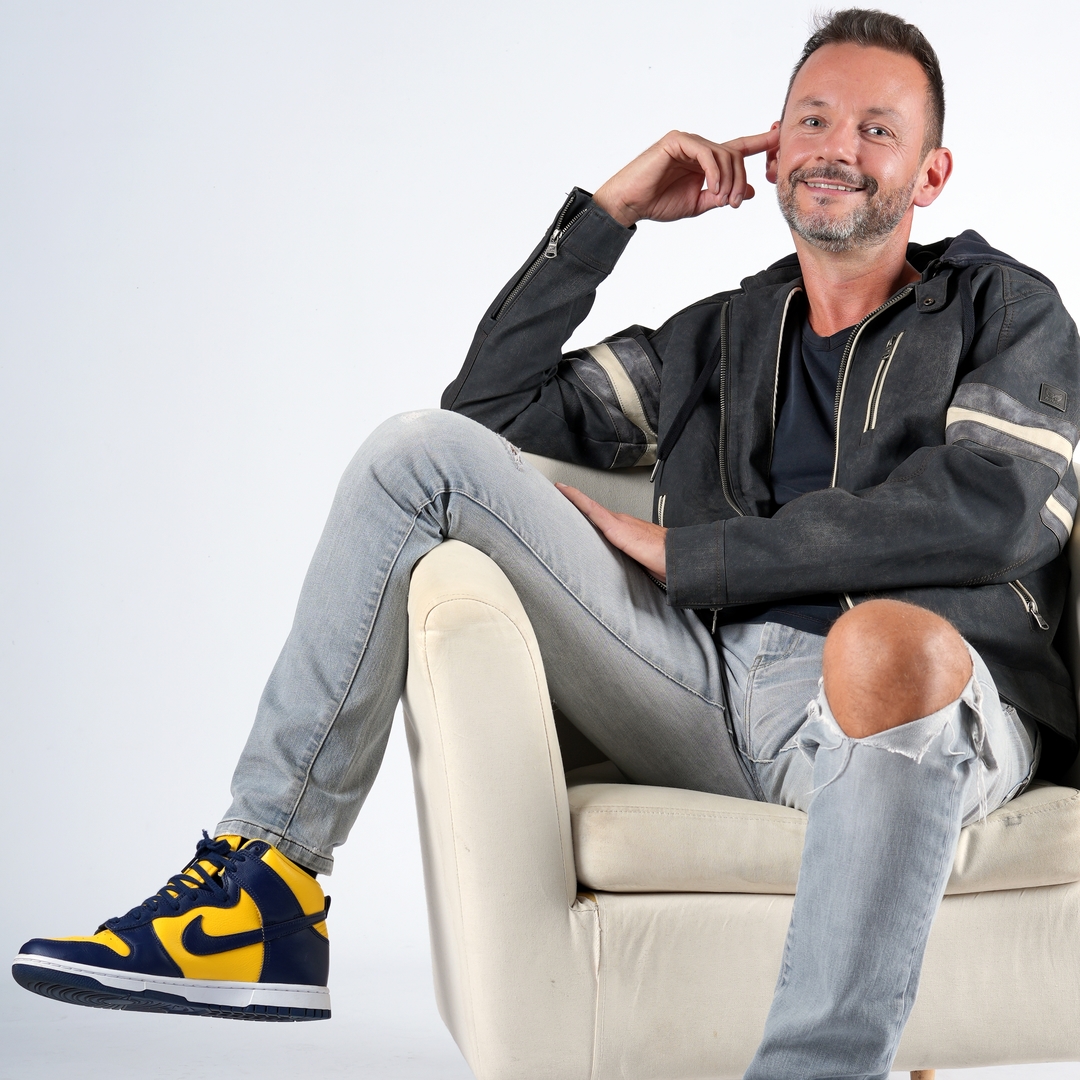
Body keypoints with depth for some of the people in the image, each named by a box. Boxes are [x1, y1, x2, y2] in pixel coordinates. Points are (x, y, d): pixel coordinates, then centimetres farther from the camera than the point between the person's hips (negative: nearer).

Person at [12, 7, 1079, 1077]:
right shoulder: (714, 338, 27)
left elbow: (992, 512, -7)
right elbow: (493, 399, 23)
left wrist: (683, 553, -5)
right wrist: (607, 211, 16)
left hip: (928, 706, -4)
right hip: (712, 698, 5)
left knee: (885, 643, -43)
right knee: (425, 448, -3)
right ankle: (264, 887, -10)